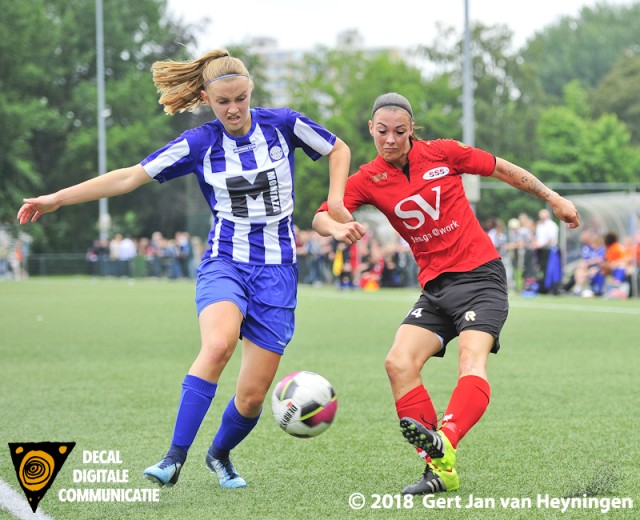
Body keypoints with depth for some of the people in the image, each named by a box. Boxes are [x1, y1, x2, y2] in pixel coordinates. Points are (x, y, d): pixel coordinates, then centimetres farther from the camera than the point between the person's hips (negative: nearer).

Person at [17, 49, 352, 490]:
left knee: (253, 396, -3)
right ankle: (175, 457, -32)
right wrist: (56, 199, -4)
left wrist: (335, 200, 0)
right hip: (224, 263, -1)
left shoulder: (283, 124, -1)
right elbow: (130, 177, -1)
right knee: (218, 343, -35)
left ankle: (220, 455, 31)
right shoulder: (199, 144, -2)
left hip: (277, 271, 1)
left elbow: (339, 150, 15)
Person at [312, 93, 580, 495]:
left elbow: (502, 169, 11)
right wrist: (337, 228, -32)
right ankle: (440, 470, -13)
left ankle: (444, 445, -47)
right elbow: (321, 217, -8)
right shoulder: (369, 179, 2)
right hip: (435, 286, 4)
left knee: (472, 357, -26)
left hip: (480, 273, -3)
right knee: (399, 363, -15)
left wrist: (552, 198, 15)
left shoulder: (443, 153, -3)